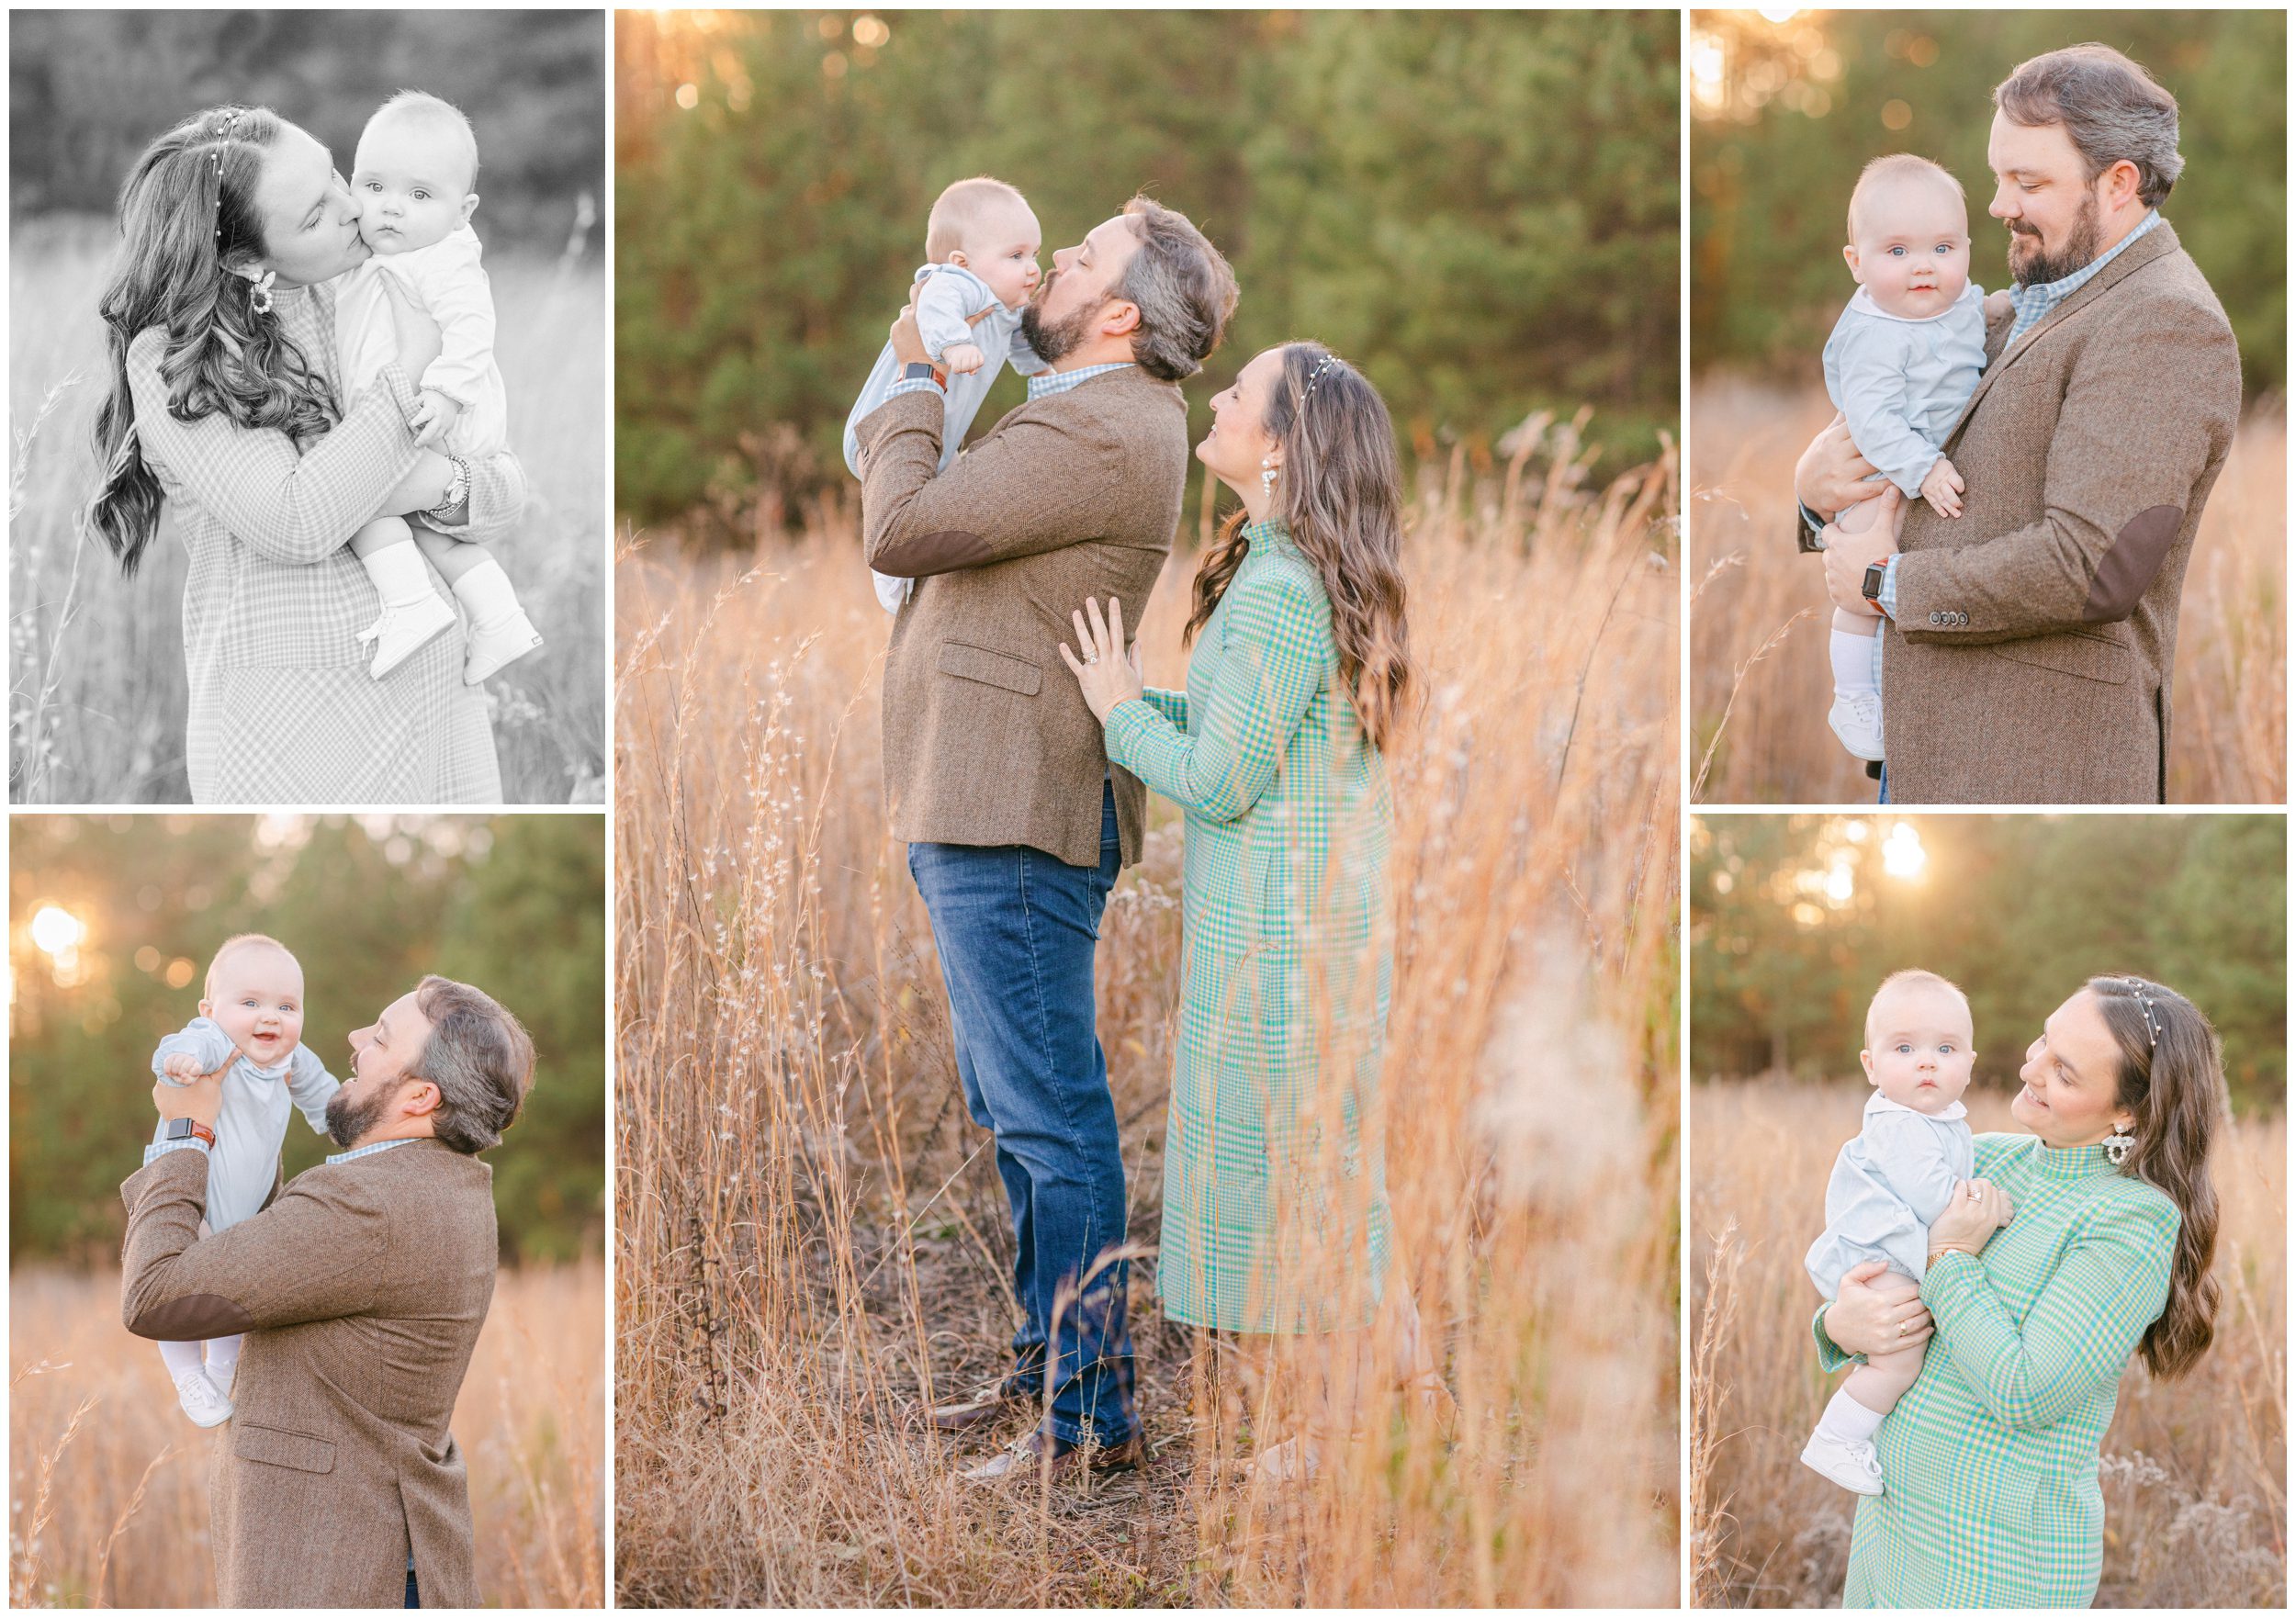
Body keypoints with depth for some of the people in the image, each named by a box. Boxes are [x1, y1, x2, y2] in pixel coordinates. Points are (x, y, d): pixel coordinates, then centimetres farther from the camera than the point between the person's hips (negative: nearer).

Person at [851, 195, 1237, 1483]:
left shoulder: (1099, 435, -18)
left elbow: (901, 531, -20)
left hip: (1013, 818, -11)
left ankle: (1093, 1414, -3)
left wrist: (915, 381, -5)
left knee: (1051, 1117, -7)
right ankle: (1051, 1362, 29)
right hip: (988, 809, 11)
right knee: (1018, 1107, 18)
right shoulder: (1123, 411, 15)